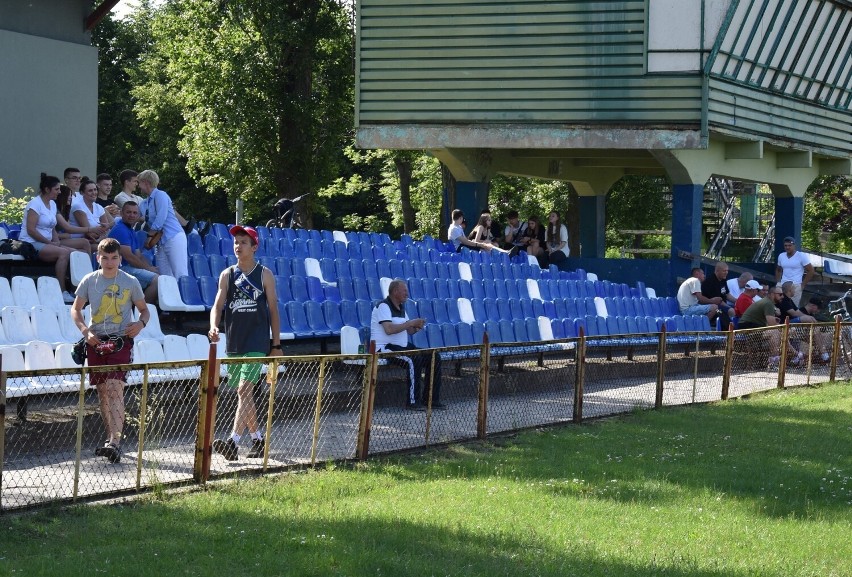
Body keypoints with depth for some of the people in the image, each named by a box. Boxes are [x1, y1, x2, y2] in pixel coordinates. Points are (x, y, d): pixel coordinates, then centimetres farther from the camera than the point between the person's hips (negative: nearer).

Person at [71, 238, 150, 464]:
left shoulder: (130, 282, 1)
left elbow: (144, 309, 11)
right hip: (96, 341, 3)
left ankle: (115, 443, -25)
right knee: (102, 391, 9)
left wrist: (141, 323, -11)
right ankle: (111, 438, 21)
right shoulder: (89, 281, 5)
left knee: (114, 388, -17)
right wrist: (85, 330, -5)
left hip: (121, 341, -3)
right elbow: (75, 309, 11)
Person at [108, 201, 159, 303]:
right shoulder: (120, 230, -12)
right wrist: (148, 268, -10)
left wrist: (151, 267, 1)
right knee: (156, 279, -24)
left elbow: (139, 256, 20)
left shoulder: (132, 231, 21)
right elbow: (128, 256, -19)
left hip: (130, 268, 11)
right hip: (121, 268, -11)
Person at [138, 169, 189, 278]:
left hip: (174, 238, -9)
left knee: (180, 275, -15)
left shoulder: (160, 195, -5)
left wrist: (151, 235, -9)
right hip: (161, 243, 9)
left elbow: (161, 217, -13)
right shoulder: (144, 204, 20)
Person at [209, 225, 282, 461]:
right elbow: (218, 305, 4)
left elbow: (273, 310, 3)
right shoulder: (227, 275, 9)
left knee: (244, 390, -17)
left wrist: (276, 345, 1)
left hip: (257, 344, -5)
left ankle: (233, 442, -27)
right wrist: (214, 326, -17)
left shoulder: (264, 274, 1)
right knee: (243, 394, 11)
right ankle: (258, 441, 24)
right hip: (234, 343, 5)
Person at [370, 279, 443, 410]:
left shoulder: (401, 308, 17)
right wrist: (410, 323, -20)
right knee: (414, 360, -33)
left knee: (433, 358, -1)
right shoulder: (383, 306, -12)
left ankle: (431, 399, 4)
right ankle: (413, 402, -28)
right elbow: (389, 329, -26)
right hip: (385, 348, -10)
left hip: (402, 347, 10)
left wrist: (416, 327, -4)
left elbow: (408, 331, 20)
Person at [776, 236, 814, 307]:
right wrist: (778, 282, 12)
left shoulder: (801, 256, -5)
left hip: (796, 285, -5)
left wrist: (803, 284, -7)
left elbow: (811, 271, -4)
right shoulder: (781, 256, 11)